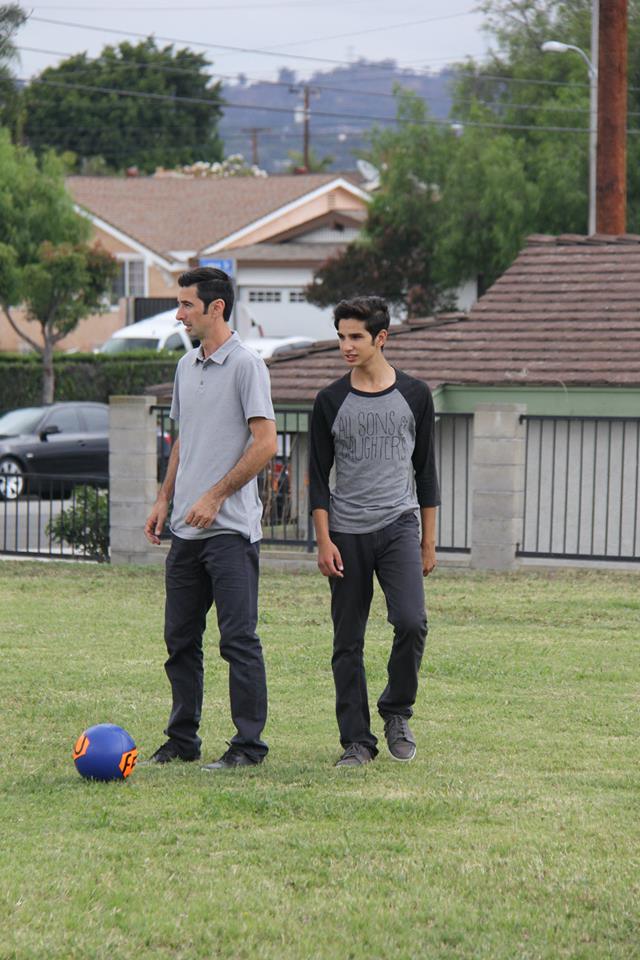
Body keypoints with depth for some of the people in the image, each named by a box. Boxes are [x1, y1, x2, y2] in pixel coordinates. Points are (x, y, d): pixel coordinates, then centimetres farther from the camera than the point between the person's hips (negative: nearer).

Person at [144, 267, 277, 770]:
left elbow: (265, 444, -14)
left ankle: (249, 744, -3)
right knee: (180, 637, 10)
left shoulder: (246, 364, -9)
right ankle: (182, 739, 18)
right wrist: (165, 499, 15)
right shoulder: (187, 366, 16)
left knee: (238, 637, -7)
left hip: (230, 526, -8)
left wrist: (215, 496, -15)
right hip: (187, 526, 8)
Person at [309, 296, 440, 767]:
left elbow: (426, 471, 11)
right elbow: (319, 477, 6)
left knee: (411, 622, -18)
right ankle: (357, 741, 8)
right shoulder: (331, 402, 4)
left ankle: (397, 712, 5)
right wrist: (324, 541, -3)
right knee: (348, 644, 1)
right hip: (347, 533, 1)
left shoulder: (414, 395, 6)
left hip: (399, 525, -1)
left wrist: (429, 540, 8)